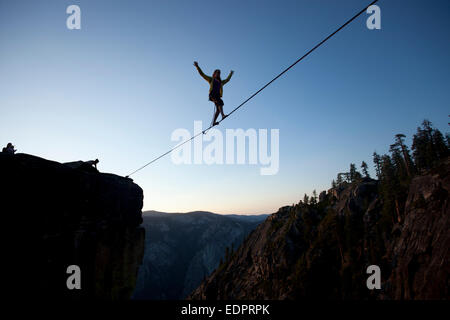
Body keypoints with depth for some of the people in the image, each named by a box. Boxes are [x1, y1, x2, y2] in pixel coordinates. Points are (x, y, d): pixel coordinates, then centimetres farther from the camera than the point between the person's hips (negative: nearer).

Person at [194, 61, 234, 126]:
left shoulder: (221, 82, 32)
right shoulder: (211, 79, 19)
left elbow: (227, 80, 49)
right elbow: (202, 74, 16)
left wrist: (230, 74, 62)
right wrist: (197, 66, 10)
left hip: (218, 96, 5)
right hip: (212, 95, -5)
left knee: (218, 109, -13)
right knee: (220, 102, -32)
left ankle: (213, 122, -17)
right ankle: (223, 115, -45)